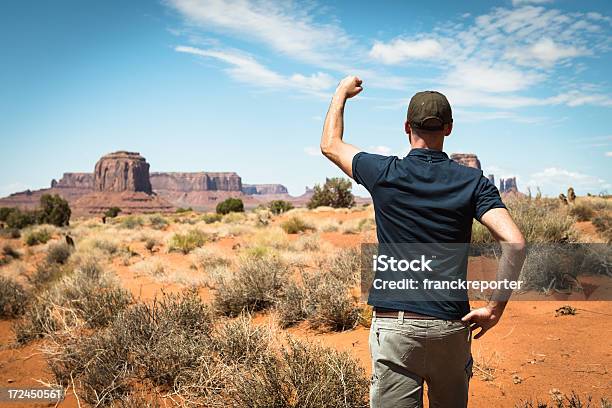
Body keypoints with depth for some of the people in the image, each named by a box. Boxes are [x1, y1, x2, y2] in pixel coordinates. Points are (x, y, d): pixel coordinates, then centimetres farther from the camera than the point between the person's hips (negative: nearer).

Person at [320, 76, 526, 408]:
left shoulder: (384, 173, -4)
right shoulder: (472, 181, -1)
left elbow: (330, 144, 14)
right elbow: (514, 243, -13)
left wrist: (342, 93, 29)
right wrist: (494, 308, -5)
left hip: (394, 325, -2)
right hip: (452, 327, 2)